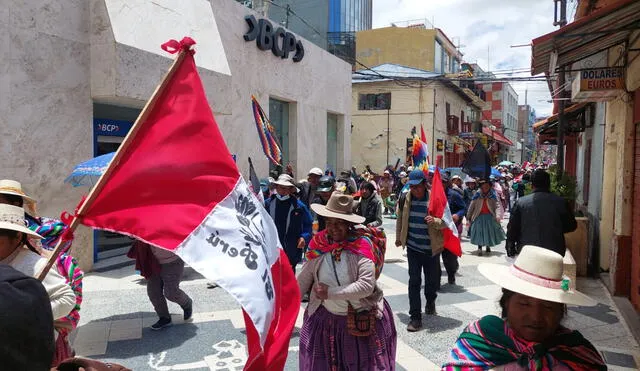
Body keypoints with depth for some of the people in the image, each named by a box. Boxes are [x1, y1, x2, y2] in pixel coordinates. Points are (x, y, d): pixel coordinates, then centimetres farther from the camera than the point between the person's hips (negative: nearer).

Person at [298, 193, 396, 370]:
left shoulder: (360, 246, -16)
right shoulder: (318, 245, -6)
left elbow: (367, 285, -25)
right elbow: (302, 280, 1)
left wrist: (330, 293, -25)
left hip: (363, 318, -3)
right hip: (326, 318, 3)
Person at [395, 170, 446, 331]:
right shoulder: (404, 199, -4)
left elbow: (446, 222, -10)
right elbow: (400, 219, 13)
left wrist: (435, 221, -31)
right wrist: (399, 238, 21)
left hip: (431, 248, -1)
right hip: (413, 247, 1)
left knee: (432, 280, 14)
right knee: (414, 281, -2)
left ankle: (430, 302, 45)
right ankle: (415, 317, 4)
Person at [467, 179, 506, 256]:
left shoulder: (493, 195, -4)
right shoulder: (477, 195, -2)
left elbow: (497, 206, -11)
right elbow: (471, 206, 3)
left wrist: (498, 215, -28)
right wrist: (468, 217, 5)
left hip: (490, 217, 1)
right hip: (479, 217, -1)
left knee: (490, 232, 11)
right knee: (479, 232, -5)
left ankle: (488, 246, 34)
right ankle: (479, 248, 5)